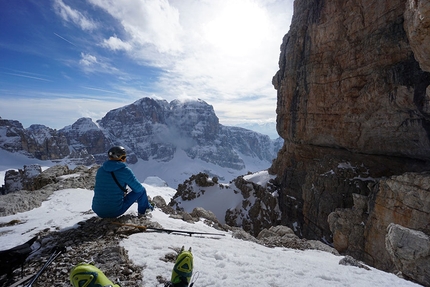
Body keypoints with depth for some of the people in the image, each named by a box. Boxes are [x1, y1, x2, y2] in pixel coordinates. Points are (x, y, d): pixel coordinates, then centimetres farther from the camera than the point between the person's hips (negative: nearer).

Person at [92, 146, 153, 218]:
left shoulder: (100, 170, 3)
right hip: (115, 211, -6)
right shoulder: (125, 170, -13)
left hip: (98, 211, 6)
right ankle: (143, 211, 32)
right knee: (141, 190, 10)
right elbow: (138, 188, -5)